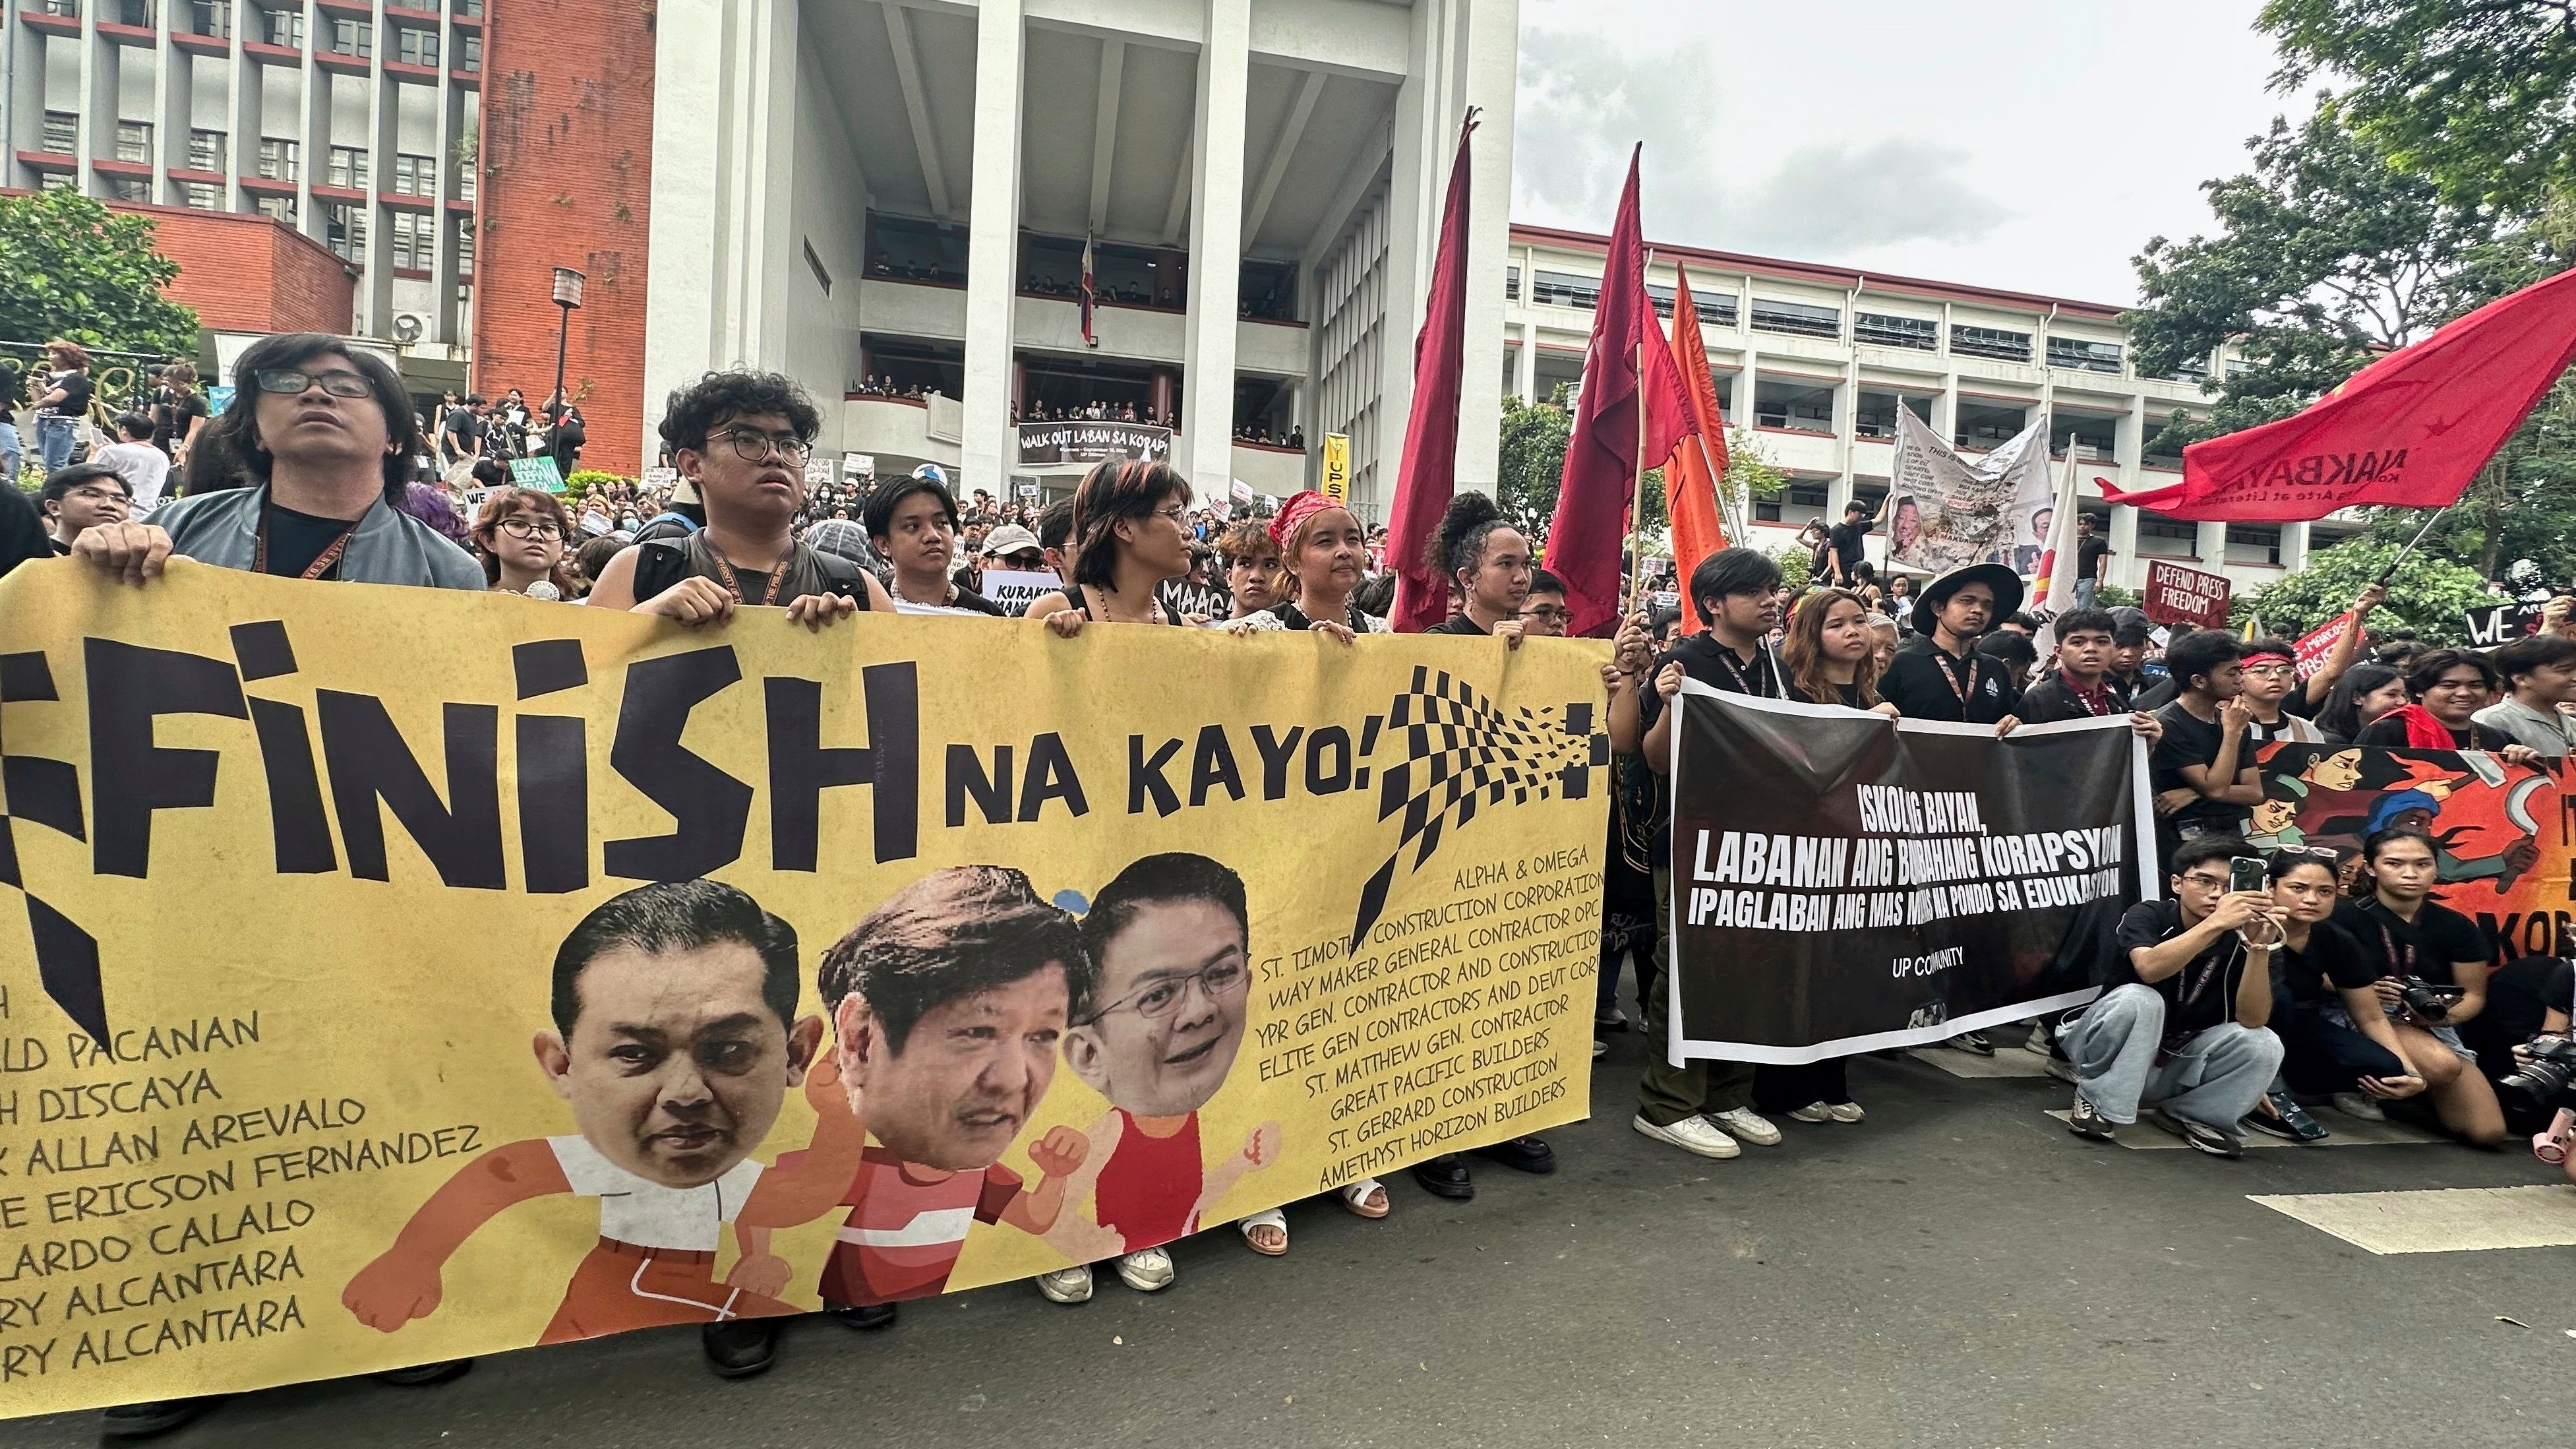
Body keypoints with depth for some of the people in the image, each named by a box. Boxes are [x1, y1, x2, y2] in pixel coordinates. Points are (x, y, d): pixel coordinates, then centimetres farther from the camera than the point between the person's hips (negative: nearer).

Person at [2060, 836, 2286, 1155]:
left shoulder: (2238, 939, -6)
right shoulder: (2148, 915, -14)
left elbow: (2252, 1020, -18)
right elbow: (2150, 968, -36)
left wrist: (2259, 948, -31)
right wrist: (2216, 922, -44)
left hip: (2173, 1063, 4)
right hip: (2109, 1054, -3)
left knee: (2264, 1044, -19)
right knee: (2139, 999, -33)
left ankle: (2185, 1114, 1)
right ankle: (2096, 1100, -15)